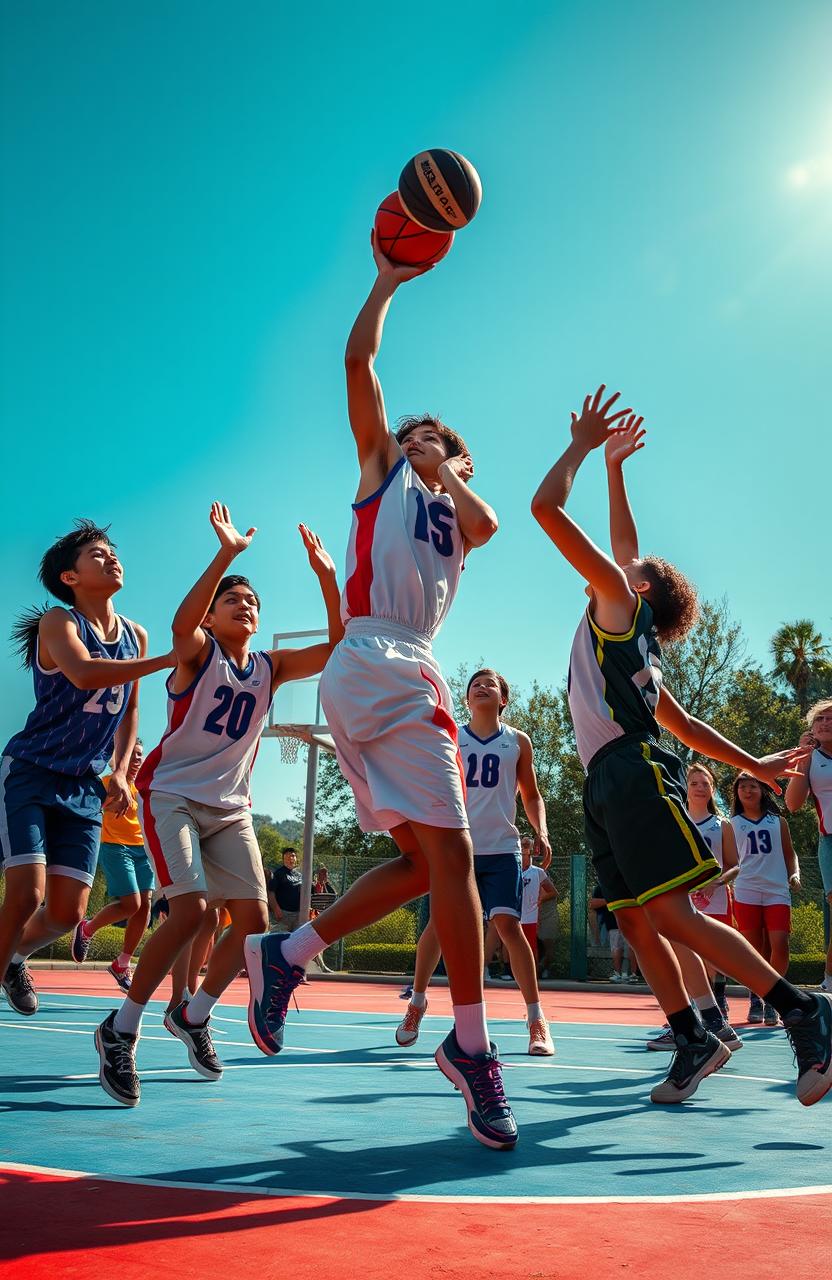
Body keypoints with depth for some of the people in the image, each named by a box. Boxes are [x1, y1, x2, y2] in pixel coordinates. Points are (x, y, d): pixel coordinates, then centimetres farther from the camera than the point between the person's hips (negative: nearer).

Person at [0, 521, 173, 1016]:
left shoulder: (136, 635, 7)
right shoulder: (58, 620, -11)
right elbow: (83, 673, -33)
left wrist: (120, 774, 11)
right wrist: (168, 660, -35)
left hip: (85, 787, 5)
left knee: (68, 912, 2)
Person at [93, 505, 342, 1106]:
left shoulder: (270, 667, 7)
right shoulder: (197, 652, -5)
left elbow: (337, 648, -5)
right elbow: (183, 623, -31)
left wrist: (327, 578, -15)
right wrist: (227, 554, -40)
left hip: (231, 808, 6)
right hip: (172, 795, -5)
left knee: (253, 918, -3)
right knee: (191, 909, -21)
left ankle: (192, 1016, 20)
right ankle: (121, 1029, -3)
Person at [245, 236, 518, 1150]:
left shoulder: (455, 511, 30)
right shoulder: (382, 468, 17)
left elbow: (486, 522, 4)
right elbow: (358, 362, 11)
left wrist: (443, 464, 10)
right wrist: (388, 280, 19)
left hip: (408, 678, 7)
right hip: (376, 665, -7)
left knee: (424, 860, 6)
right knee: (449, 852, -14)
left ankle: (286, 955, 12)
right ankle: (471, 1045, -9)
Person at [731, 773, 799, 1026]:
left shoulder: (778, 822, 15)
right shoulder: (732, 824, 12)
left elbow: (789, 853, 17)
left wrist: (795, 874, -2)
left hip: (778, 891, 1)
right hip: (746, 893, 0)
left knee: (779, 947, -12)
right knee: (754, 949, 2)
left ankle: (771, 1000, 2)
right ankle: (755, 999, 15)